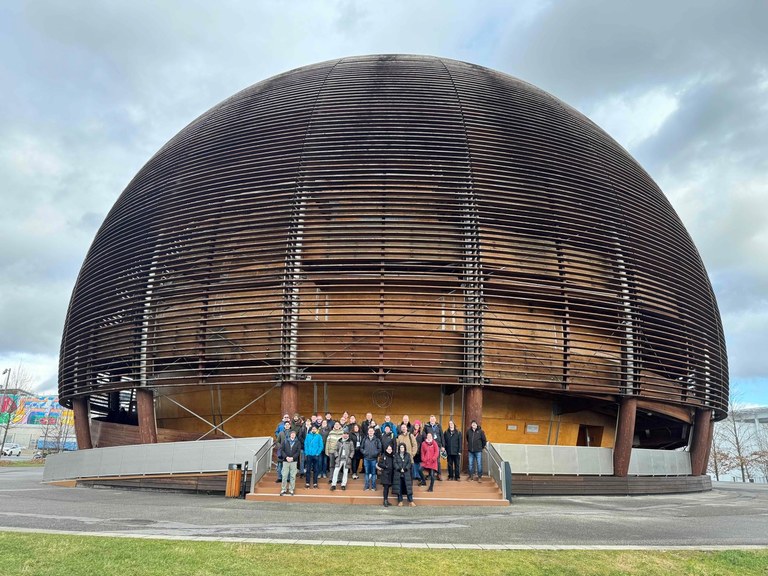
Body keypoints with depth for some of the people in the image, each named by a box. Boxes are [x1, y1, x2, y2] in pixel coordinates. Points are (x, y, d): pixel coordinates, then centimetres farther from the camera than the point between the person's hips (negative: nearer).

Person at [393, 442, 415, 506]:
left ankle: (411, 501, 1)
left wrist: (405, 469, -12)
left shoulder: (408, 455, 9)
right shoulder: (396, 455, 7)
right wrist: (399, 469, -13)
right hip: (398, 474, 0)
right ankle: (400, 501, 8)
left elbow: (410, 463, 1)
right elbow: (395, 463, 0)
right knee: (399, 488, 1)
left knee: (408, 487, -3)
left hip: (406, 474, 0)